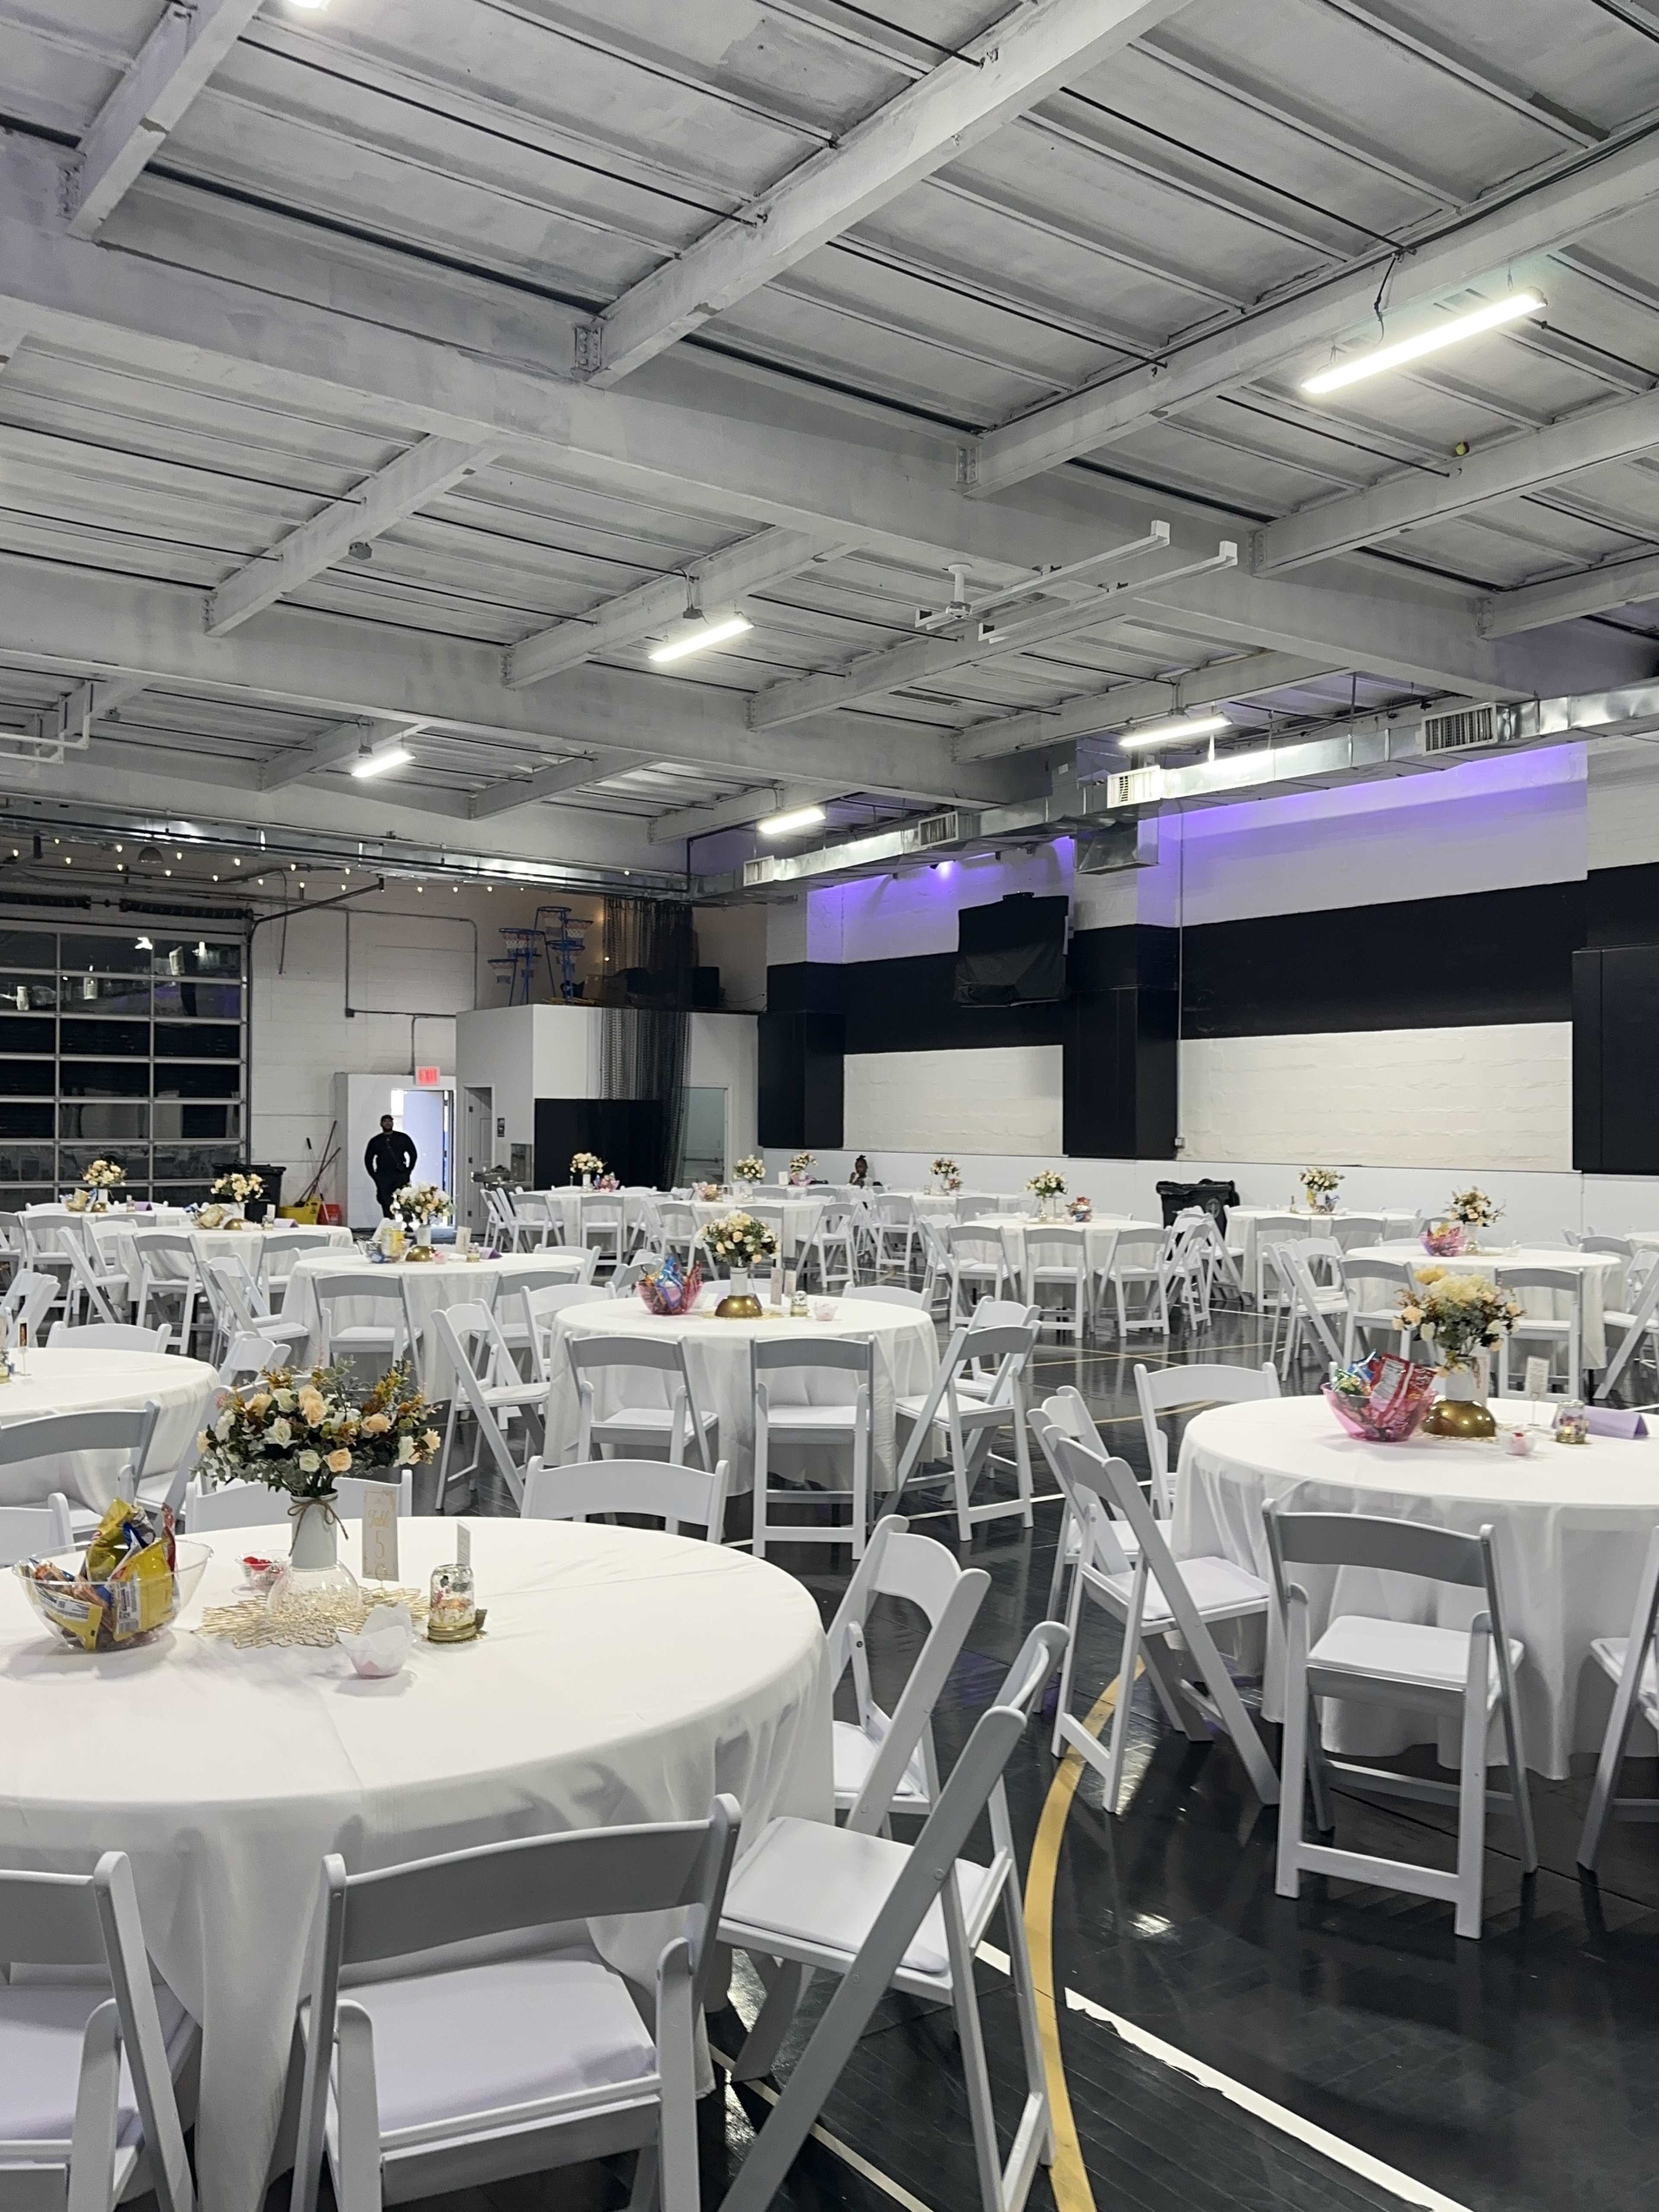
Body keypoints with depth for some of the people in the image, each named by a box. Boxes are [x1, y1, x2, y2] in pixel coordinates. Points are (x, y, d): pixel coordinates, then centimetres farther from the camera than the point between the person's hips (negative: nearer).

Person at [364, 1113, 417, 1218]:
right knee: (386, 1205, -4)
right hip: (383, 1177, 2)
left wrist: (409, 1171, 5)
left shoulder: (403, 1138, 8)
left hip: (401, 1175, -2)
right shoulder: (375, 1141, 12)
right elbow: (368, 1159, 19)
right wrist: (374, 1175, 10)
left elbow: (414, 1154, 12)